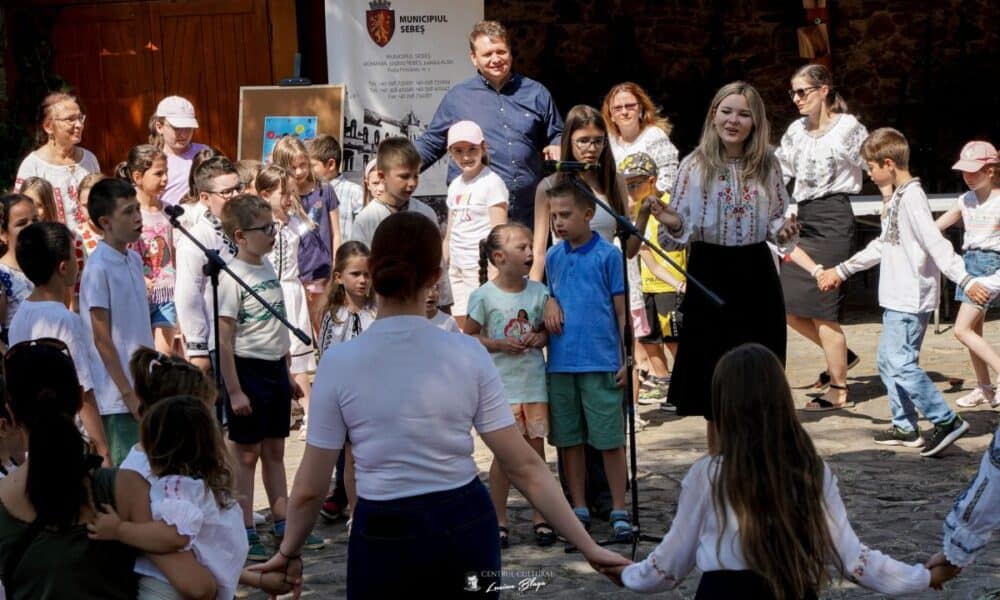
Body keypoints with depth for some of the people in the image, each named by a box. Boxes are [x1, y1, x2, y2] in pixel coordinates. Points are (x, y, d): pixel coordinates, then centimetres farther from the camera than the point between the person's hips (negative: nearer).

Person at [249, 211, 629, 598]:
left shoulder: (338, 362, -9)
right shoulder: (467, 354, -6)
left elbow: (311, 486, -3)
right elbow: (524, 466, -7)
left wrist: (288, 552, 14)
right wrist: (589, 547, 0)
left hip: (384, 535, -1)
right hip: (463, 527, 1)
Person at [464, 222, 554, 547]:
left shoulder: (538, 292, 3)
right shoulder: (484, 295, -7)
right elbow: (468, 336, -1)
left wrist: (538, 338, -7)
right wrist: (500, 344, -15)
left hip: (534, 382, 3)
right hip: (501, 384, -3)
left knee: (536, 447, 6)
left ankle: (541, 517, 16)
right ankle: (499, 520, 11)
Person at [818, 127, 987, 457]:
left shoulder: (911, 197, -16)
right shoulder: (898, 196, 15)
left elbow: (936, 243, -24)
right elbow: (883, 245, 25)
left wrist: (965, 281, -28)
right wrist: (842, 270, 30)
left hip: (911, 299, -10)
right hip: (898, 298, 10)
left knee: (900, 362, -13)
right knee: (888, 361, 13)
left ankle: (946, 421, -8)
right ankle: (905, 426, 19)